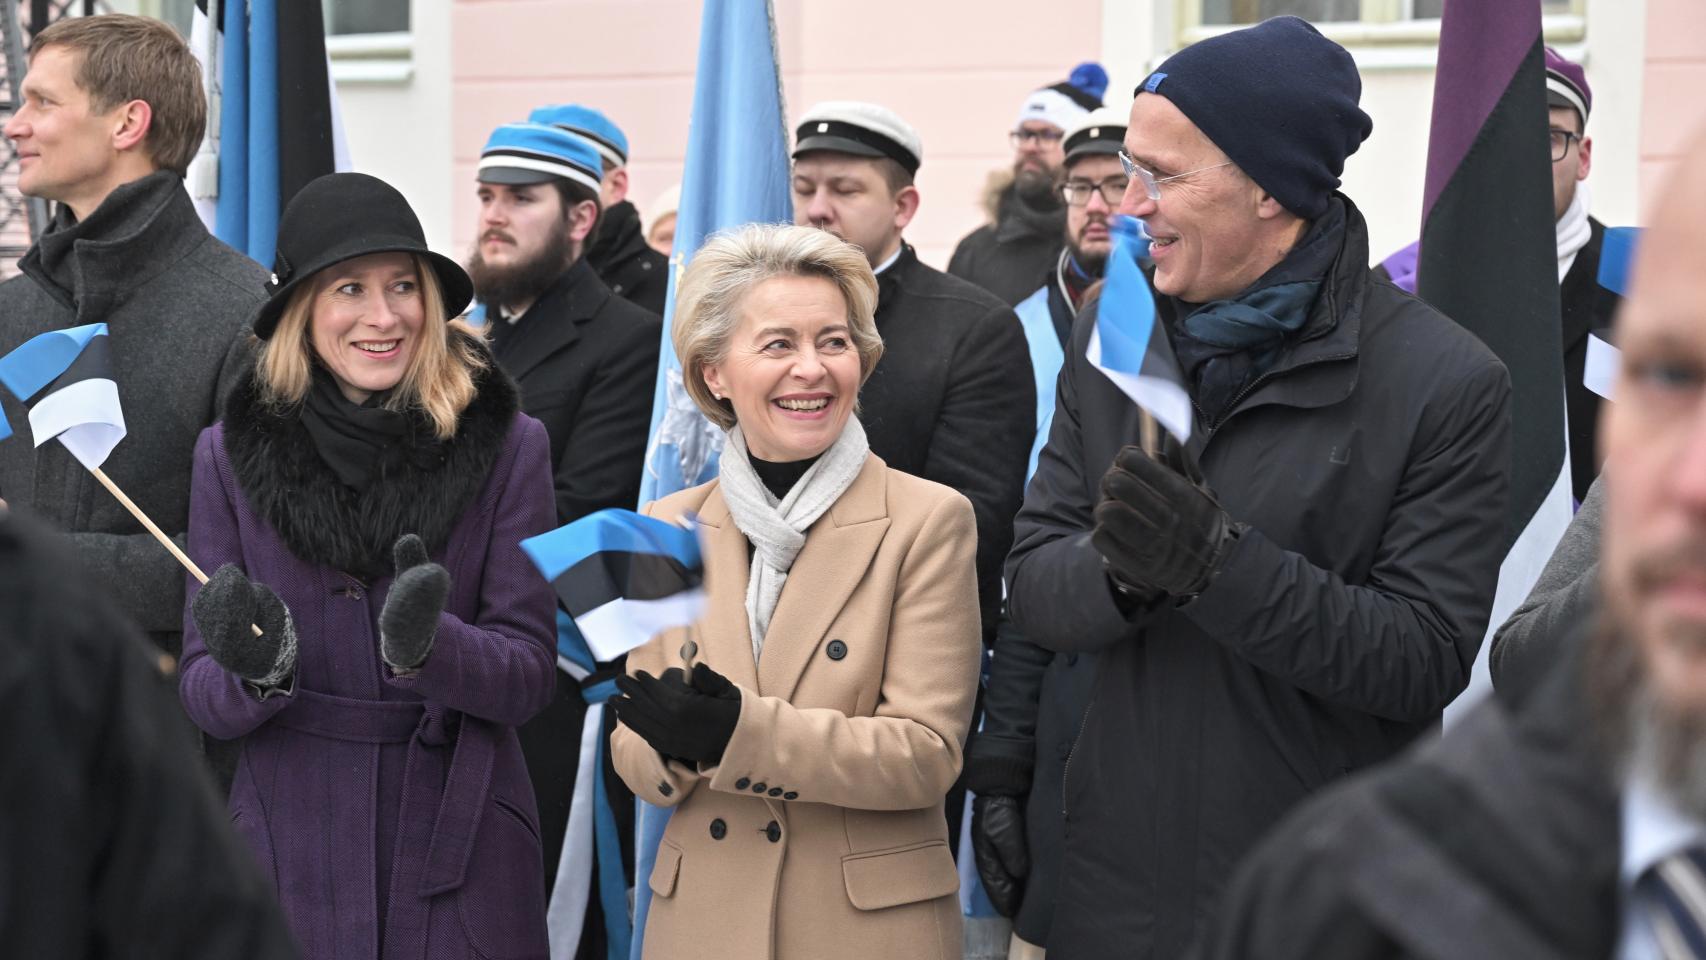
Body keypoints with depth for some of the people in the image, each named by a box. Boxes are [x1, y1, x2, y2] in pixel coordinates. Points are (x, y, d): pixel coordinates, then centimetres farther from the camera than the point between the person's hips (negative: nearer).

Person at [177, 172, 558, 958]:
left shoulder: (509, 445, -4)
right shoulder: (229, 454, -1)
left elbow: (529, 676, -6)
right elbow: (202, 696, 0)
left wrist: (429, 647, -24)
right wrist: (261, 666, -21)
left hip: (461, 852, -1)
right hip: (290, 853, 1)